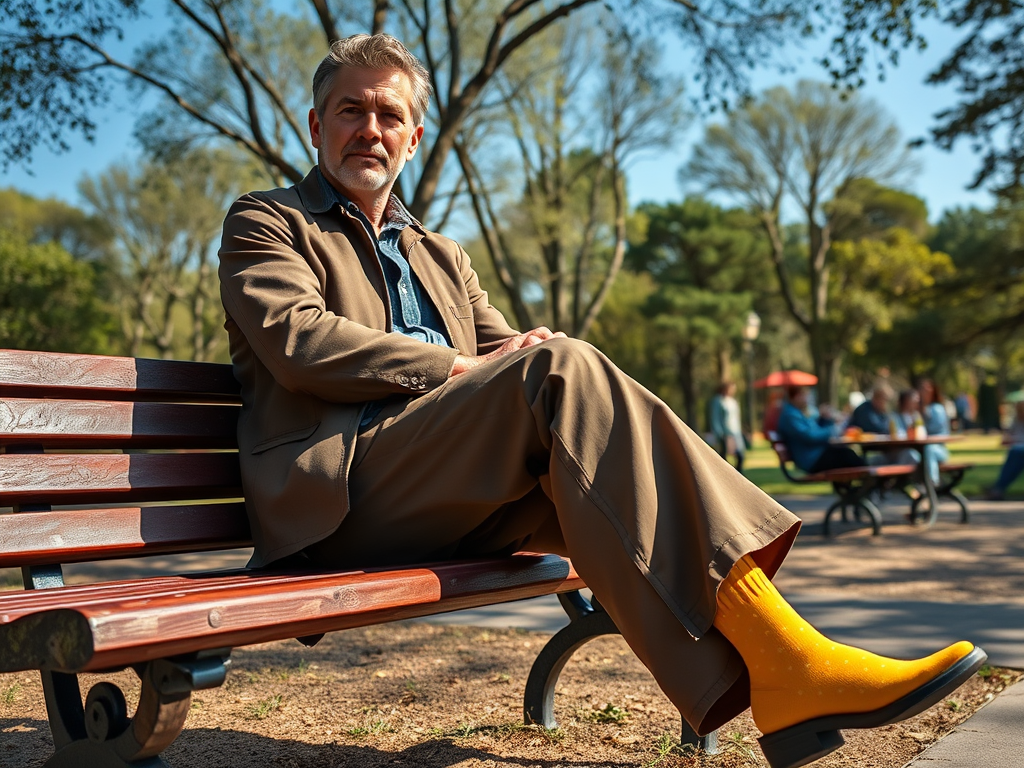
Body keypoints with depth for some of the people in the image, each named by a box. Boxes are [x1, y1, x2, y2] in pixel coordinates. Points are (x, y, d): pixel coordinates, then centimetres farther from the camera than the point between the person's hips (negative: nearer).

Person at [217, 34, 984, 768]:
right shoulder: (263, 224, 12)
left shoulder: (441, 256, 30)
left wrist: (523, 356, -7)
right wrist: (458, 368, -13)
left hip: (448, 503, 5)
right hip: (340, 490, -5)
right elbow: (298, 343, -7)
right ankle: (773, 652, -34)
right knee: (558, 367, -27)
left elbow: (504, 349, 19)